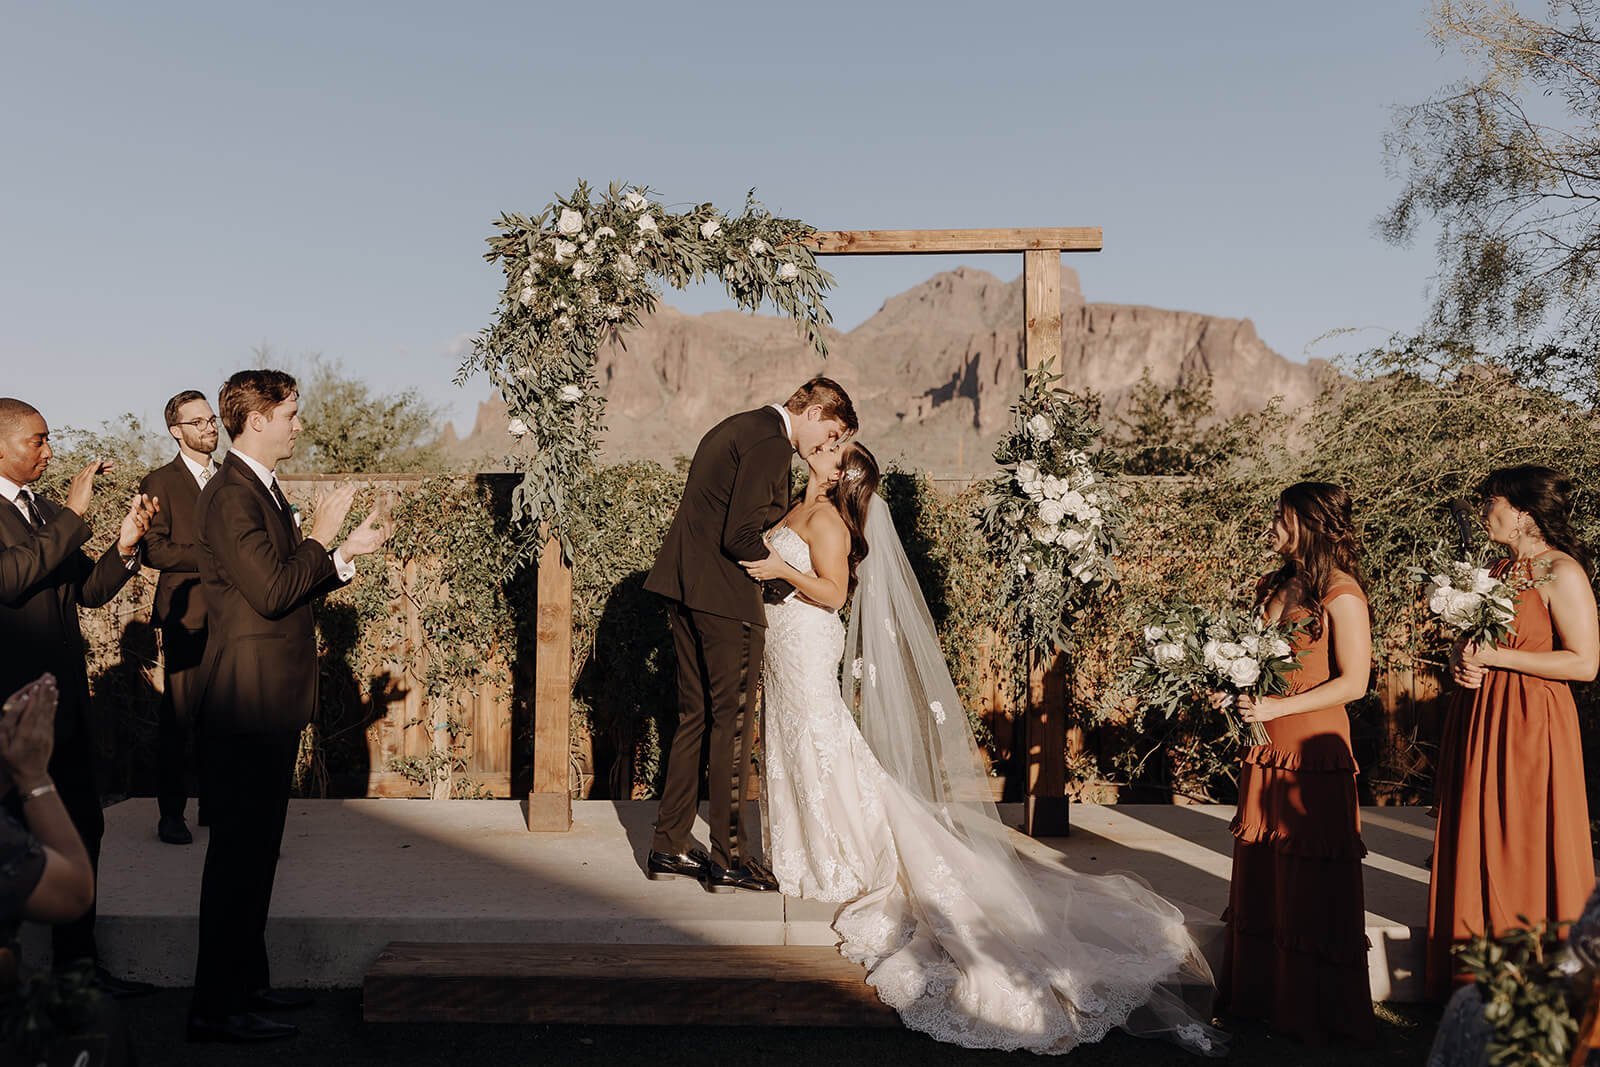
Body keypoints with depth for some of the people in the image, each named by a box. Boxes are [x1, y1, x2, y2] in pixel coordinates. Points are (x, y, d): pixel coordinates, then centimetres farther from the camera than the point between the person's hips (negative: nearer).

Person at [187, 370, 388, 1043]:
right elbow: (271, 591, -23)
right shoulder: (230, 495, -16)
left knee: (257, 845, 16)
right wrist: (320, 538, -12)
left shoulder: (264, 489, 16)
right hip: (247, 701, -10)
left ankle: (246, 982, 27)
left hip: (273, 700, 10)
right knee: (238, 849, -5)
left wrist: (347, 552, 11)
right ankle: (215, 1008, 4)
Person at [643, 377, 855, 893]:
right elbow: (740, 535, -20)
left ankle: (668, 847, 20)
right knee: (732, 723, -1)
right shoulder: (771, 443, -13)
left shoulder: (741, 426, 19)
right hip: (725, 595, -10)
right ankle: (729, 857, 7)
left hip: (686, 584, 10)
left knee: (694, 716, 14)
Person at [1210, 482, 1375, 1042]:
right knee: (1261, 874, 12)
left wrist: (1275, 707, -18)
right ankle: (1261, 994, 24)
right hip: (1266, 747, 8)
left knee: (1310, 884, 1)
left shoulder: (1342, 595, -11)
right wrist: (1235, 689, 2)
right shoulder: (1279, 584, 12)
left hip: (1313, 750, -7)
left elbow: (1353, 682, -14)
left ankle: (1316, 1011, 15)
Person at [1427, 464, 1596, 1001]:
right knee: (1476, 848, 11)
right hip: (1478, 720, 8)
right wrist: (1460, 664, 0)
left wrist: (1494, 657, -17)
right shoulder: (1499, 571, 13)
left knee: (1526, 854, 0)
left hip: (1529, 726, -8)